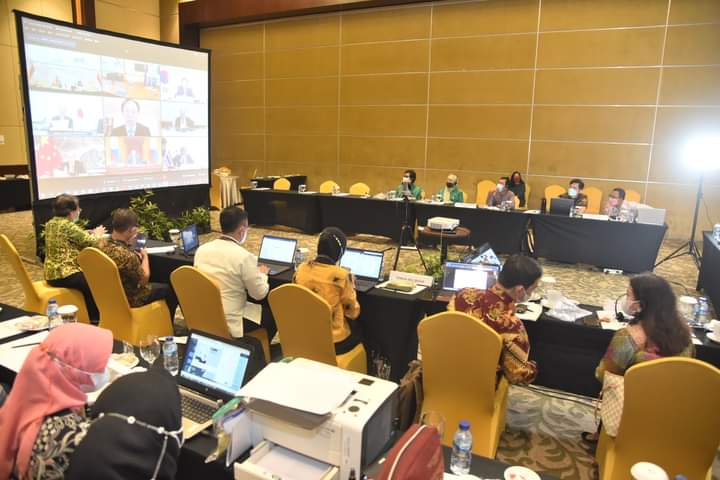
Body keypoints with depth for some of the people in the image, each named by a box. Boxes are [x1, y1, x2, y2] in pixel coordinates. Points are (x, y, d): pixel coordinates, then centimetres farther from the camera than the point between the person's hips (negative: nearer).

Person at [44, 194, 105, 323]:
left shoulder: (50, 224, 8)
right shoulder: (68, 226, -19)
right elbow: (91, 242, -15)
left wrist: (89, 233, 10)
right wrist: (97, 234, 5)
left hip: (51, 274, 10)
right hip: (64, 275, -9)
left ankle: (89, 316, 27)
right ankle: (94, 319, 11)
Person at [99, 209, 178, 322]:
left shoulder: (102, 245, -14)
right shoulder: (128, 256, -38)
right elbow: (144, 279, -20)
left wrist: (128, 243, 3)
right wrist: (145, 256, -7)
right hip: (129, 299, -8)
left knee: (156, 283, 30)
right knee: (170, 289, 12)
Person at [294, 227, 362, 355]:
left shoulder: (301, 269, -6)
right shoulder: (341, 276, -22)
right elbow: (353, 313, -10)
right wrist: (351, 286, 4)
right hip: (333, 342, -5)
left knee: (352, 324, 31)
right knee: (359, 327, 28)